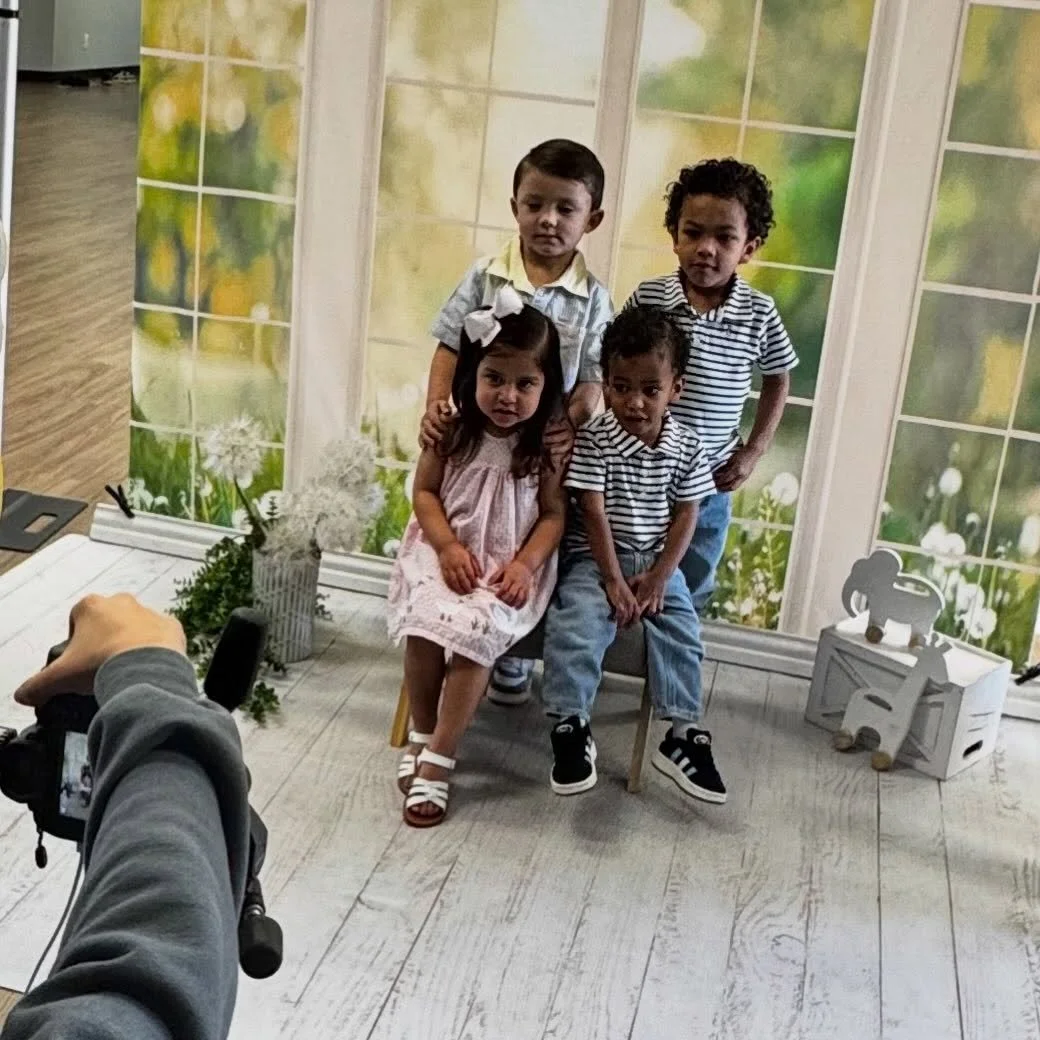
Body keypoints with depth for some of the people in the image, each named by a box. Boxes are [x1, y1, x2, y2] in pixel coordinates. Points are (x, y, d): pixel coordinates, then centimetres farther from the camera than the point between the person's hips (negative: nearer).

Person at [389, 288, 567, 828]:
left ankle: (437, 760, -15)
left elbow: (553, 514, -2)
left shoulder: (548, 444, -6)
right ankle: (422, 737, 0)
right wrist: (448, 547, -13)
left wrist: (526, 564, -17)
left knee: (475, 632, -26)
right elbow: (425, 492, 1)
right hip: (447, 552, 1)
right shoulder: (453, 430, -3)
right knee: (424, 624, -25)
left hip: (509, 566, -1)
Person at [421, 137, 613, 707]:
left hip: (543, 448, 0)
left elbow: (591, 378, -5)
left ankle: (512, 654, 28)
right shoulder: (485, 277, -2)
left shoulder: (591, 300, -3)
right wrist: (436, 405, -16)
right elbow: (451, 347, -2)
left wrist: (571, 423, -22)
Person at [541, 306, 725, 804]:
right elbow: (594, 512, -14)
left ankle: (683, 734, -6)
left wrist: (658, 578, -9)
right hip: (596, 557, -3)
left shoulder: (687, 447, -2)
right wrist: (614, 580, -18)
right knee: (577, 623, -26)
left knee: (681, 631, -13)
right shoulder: (593, 439, -11)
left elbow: (686, 515, 1)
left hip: (657, 560, 3)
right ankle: (571, 727, -21)